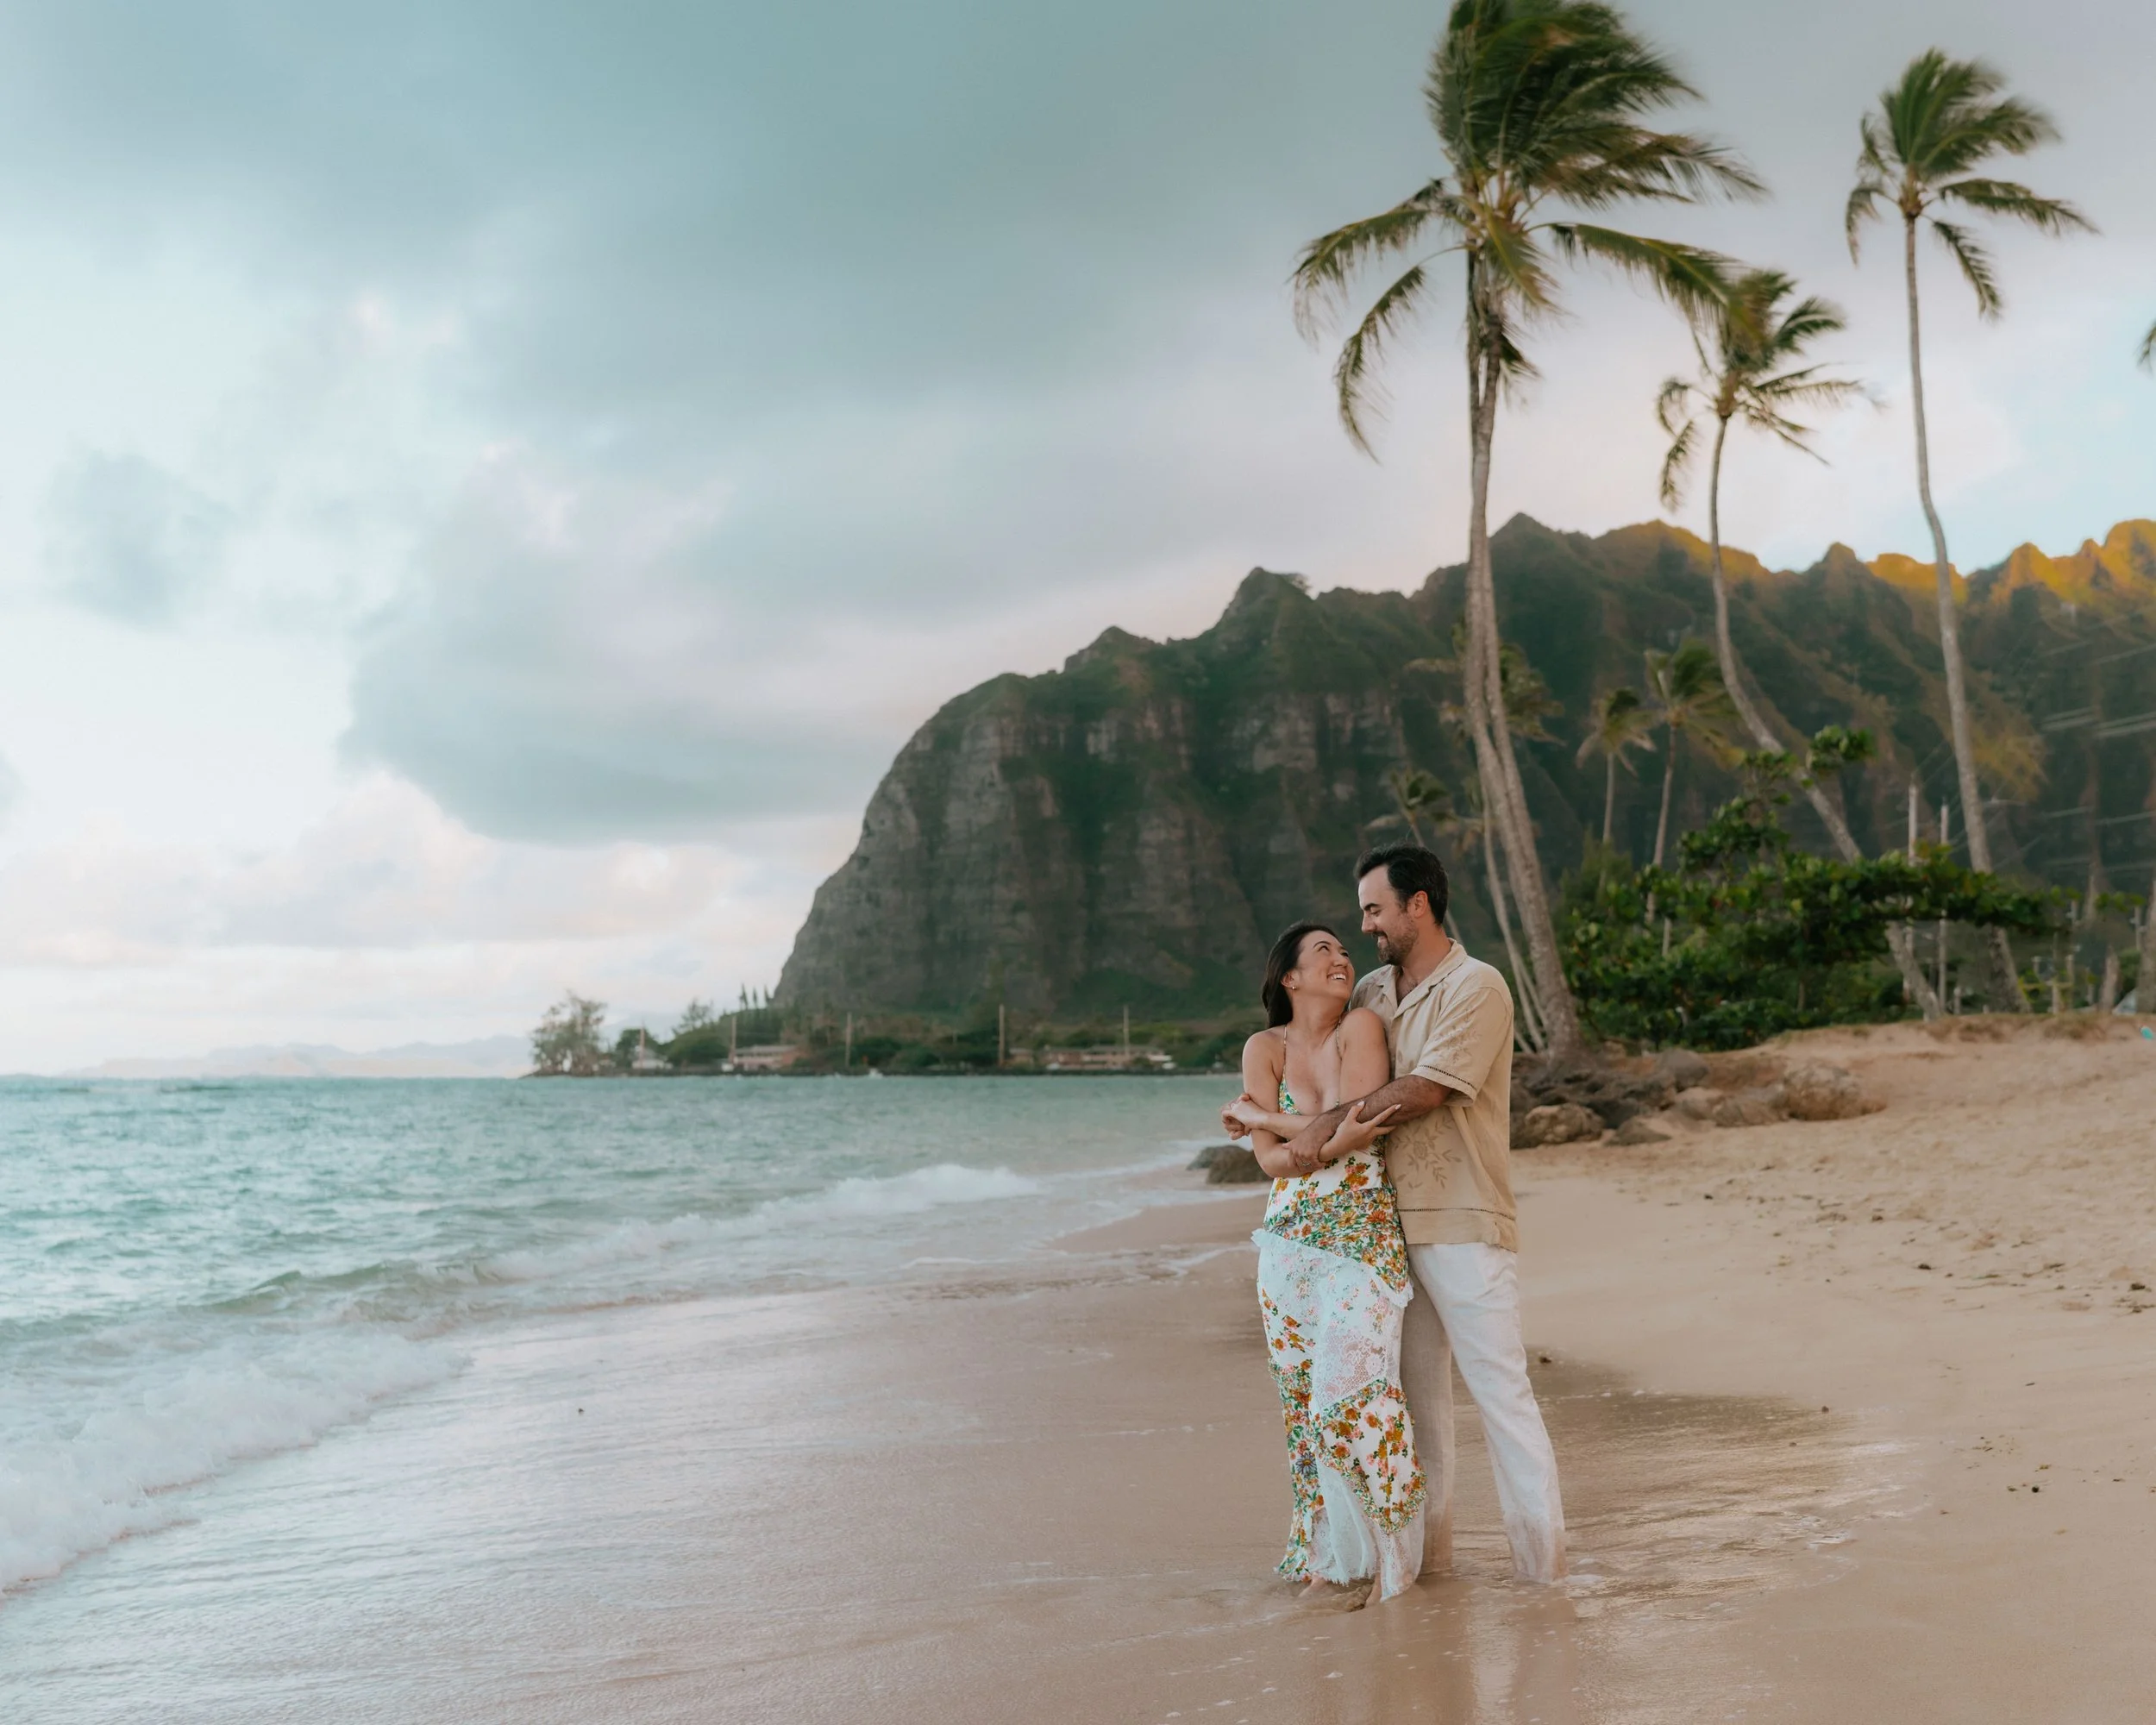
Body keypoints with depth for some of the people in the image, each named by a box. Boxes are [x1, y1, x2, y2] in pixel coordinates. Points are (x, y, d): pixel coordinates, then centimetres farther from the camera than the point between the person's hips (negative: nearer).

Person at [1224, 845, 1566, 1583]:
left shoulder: (1476, 987, -8)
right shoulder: (1371, 993, 14)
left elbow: (1424, 1091, -17)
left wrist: (1327, 1128, -16)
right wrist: (1263, 1109, -1)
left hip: (1465, 1223, -7)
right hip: (1393, 1222, 7)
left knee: (1499, 1386, -6)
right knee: (1413, 1388, 11)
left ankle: (1542, 1553, 0)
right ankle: (1425, 1543, 20)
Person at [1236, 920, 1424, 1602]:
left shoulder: (1361, 1027, -3)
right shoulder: (1265, 1048, 4)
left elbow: (1358, 1128, -15)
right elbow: (1271, 1160, -5)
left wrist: (1265, 1116, -8)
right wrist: (1334, 1141, -22)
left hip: (1363, 1238, -3)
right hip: (1290, 1240, 3)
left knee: (1352, 1389, -11)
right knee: (1303, 1396, 5)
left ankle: (1384, 1553, 3)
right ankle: (1326, 1551, 18)